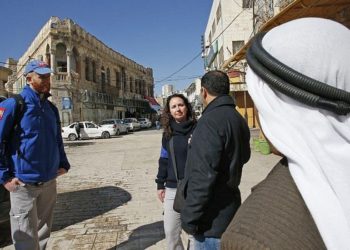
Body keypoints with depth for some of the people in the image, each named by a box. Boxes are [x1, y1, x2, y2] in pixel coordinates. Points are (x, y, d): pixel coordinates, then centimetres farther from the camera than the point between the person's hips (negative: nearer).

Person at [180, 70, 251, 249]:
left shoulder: (210, 120, -23)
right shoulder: (238, 119, 8)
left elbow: (202, 176, -27)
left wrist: (190, 218, -20)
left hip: (212, 219, -9)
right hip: (230, 209, 9)